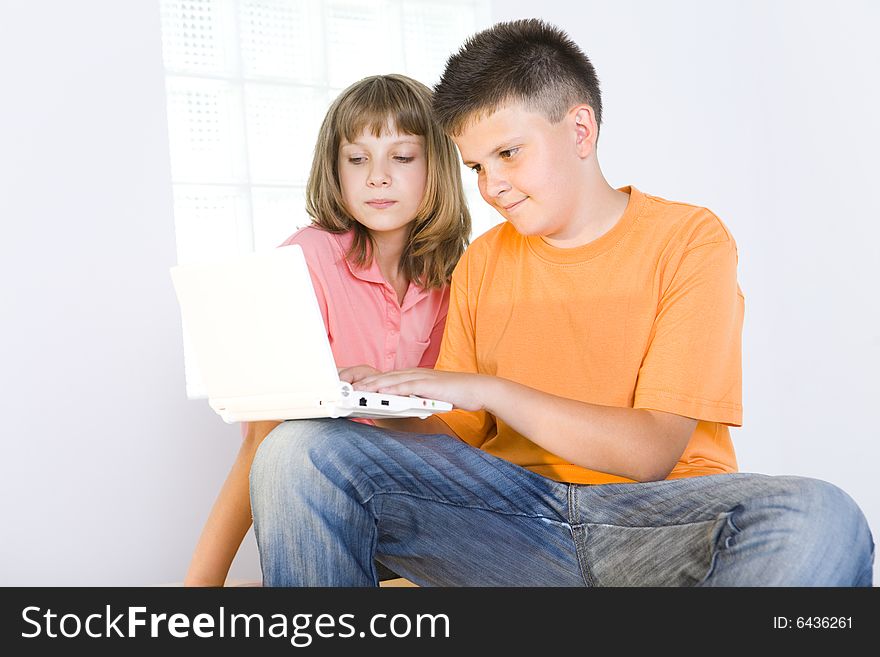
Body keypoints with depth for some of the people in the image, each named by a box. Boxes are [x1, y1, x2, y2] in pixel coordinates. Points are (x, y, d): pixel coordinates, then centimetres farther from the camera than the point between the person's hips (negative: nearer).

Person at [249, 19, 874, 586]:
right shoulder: (481, 263, 11)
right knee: (300, 453, -17)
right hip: (517, 508, 3)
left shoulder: (689, 238, -3)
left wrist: (490, 389, -18)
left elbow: (653, 452, -11)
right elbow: (462, 433, 11)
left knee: (820, 521, -36)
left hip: (659, 515, -2)